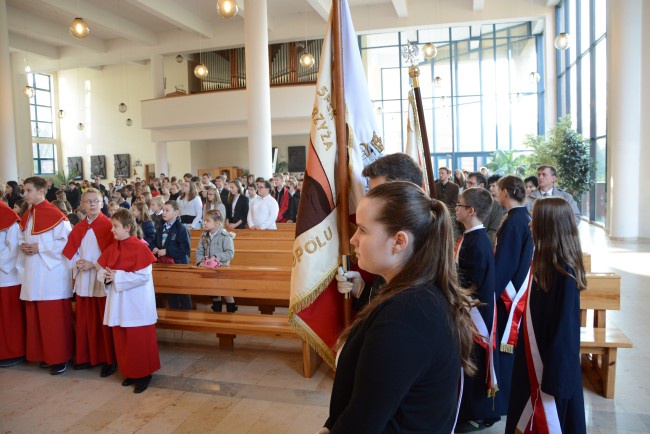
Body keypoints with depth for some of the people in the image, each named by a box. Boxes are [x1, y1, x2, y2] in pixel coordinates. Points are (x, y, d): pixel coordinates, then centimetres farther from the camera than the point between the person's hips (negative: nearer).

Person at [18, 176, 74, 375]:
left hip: (52, 273, -8)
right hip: (33, 273, 8)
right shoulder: (27, 216, 12)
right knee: (36, 316, 12)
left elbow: (67, 241, -17)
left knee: (54, 317, -2)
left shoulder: (54, 214, -12)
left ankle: (60, 357, 8)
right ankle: (45, 354, 24)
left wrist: (39, 247, -16)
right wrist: (24, 247, 1)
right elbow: (26, 239, 23)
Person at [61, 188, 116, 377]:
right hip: (83, 280, 5)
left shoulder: (108, 226, -7)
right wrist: (77, 263, -9)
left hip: (102, 280, -5)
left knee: (103, 321, 0)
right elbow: (70, 252, 10)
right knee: (84, 320, 10)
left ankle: (109, 360, 11)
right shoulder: (78, 228, 9)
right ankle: (87, 357, 24)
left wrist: (93, 265, -16)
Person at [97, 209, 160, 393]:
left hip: (136, 304, -7)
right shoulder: (112, 248, 7)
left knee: (138, 340, 2)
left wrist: (117, 277, -20)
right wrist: (105, 275, -11)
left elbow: (143, 276, -21)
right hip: (118, 303, 7)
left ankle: (144, 374, 17)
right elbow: (103, 269, 12)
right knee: (121, 340, 14)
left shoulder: (139, 248, -15)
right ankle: (129, 372, 29)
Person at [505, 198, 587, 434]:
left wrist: (553, 380, -18)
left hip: (553, 361, -8)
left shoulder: (563, 272, -24)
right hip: (537, 355, 8)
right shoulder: (546, 262, 2)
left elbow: (564, 327, -22)